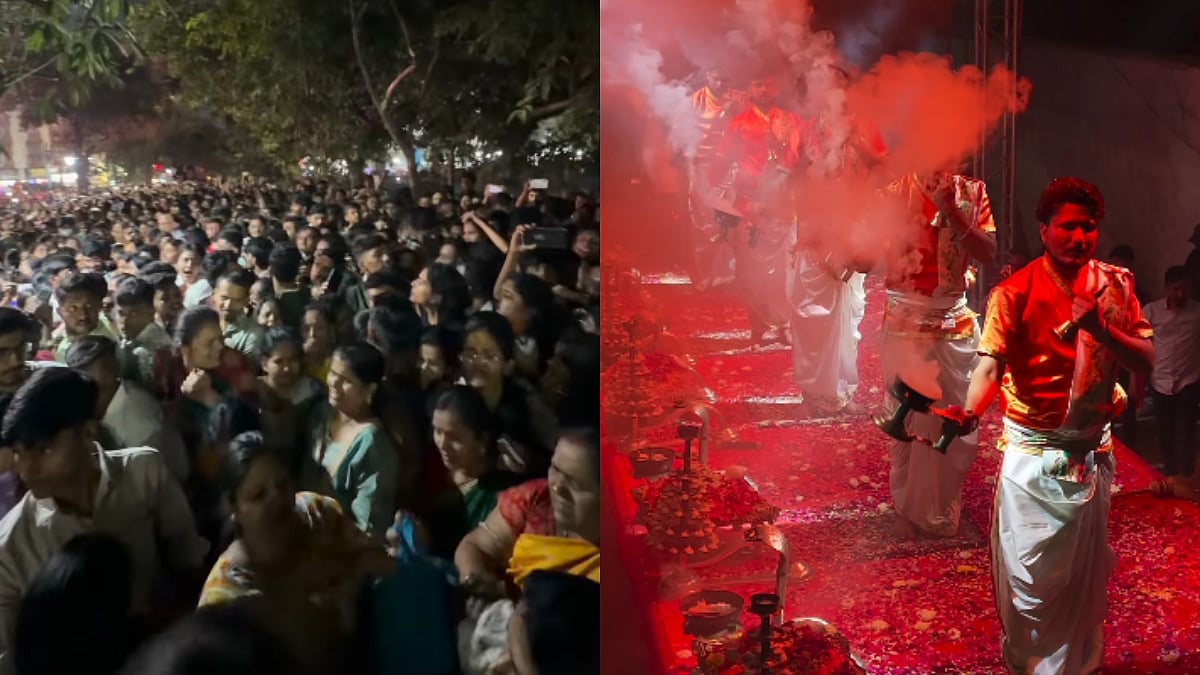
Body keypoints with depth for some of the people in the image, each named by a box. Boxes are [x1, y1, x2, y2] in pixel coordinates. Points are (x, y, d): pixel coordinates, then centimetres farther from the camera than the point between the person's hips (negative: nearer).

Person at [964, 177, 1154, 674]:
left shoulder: (1115, 285, 0)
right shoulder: (1015, 293, -13)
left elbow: (1145, 360, -5)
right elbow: (990, 367, -23)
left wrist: (1100, 328, -24)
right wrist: (970, 411, -44)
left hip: (1093, 451, 4)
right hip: (1034, 452, -4)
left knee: (1085, 568, 18)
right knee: (1029, 570, 5)